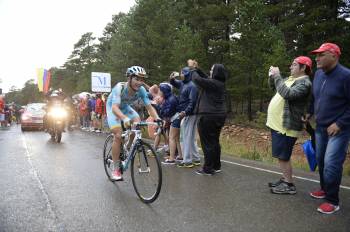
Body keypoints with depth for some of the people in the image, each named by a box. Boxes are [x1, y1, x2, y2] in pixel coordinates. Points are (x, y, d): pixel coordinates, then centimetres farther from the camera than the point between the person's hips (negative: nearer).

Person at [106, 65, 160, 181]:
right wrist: (125, 118, -65)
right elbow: (114, 107, -47)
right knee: (118, 135, -19)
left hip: (125, 107, 4)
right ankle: (115, 169, -7)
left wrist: (157, 118, -41)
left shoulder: (141, 90, -24)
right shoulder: (120, 87, -36)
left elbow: (149, 107, -22)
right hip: (113, 108, -4)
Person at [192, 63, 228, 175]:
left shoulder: (213, 83, -16)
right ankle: (216, 166, 26)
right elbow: (206, 78, 22)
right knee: (215, 141, 17)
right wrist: (197, 69, 16)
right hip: (219, 116, 9)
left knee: (208, 143, -1)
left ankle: (208, 168, 5)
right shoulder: (219, 83, 11)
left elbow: (197, 79, -18)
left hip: (208, 116, -9)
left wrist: (194, 72, 2)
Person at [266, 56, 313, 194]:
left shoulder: (304, 83, -15)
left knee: (283, 157, -3)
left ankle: (289, 185, 9)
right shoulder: (291, 79, 14)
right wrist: (272, 77, 4)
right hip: (277, 124, 10)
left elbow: (288, 94, -31)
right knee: (281, 156, 17)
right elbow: (274, 87, 25)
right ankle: (284, 180, 29)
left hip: (286, 127, -10)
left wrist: (277, 76, -23)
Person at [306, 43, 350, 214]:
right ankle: (325, 189, 35)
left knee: (331, 164, -8)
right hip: (320, 127, 7)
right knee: (321, 160, 16)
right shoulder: (318, 73, 4)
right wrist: (310, 113, 11)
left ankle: (332, 201, 6)